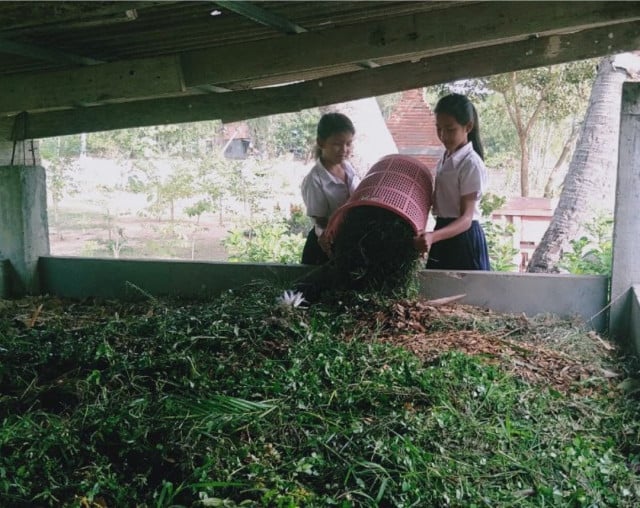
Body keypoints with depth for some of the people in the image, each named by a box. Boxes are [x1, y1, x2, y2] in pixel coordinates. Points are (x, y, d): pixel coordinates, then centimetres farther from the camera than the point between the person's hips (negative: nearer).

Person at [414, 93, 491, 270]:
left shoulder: (472, 165, -17)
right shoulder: (445, 158, 9)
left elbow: (466, 218, -24)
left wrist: (433, 236, -39)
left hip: (463, 240, -8)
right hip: (445, 236, 8)